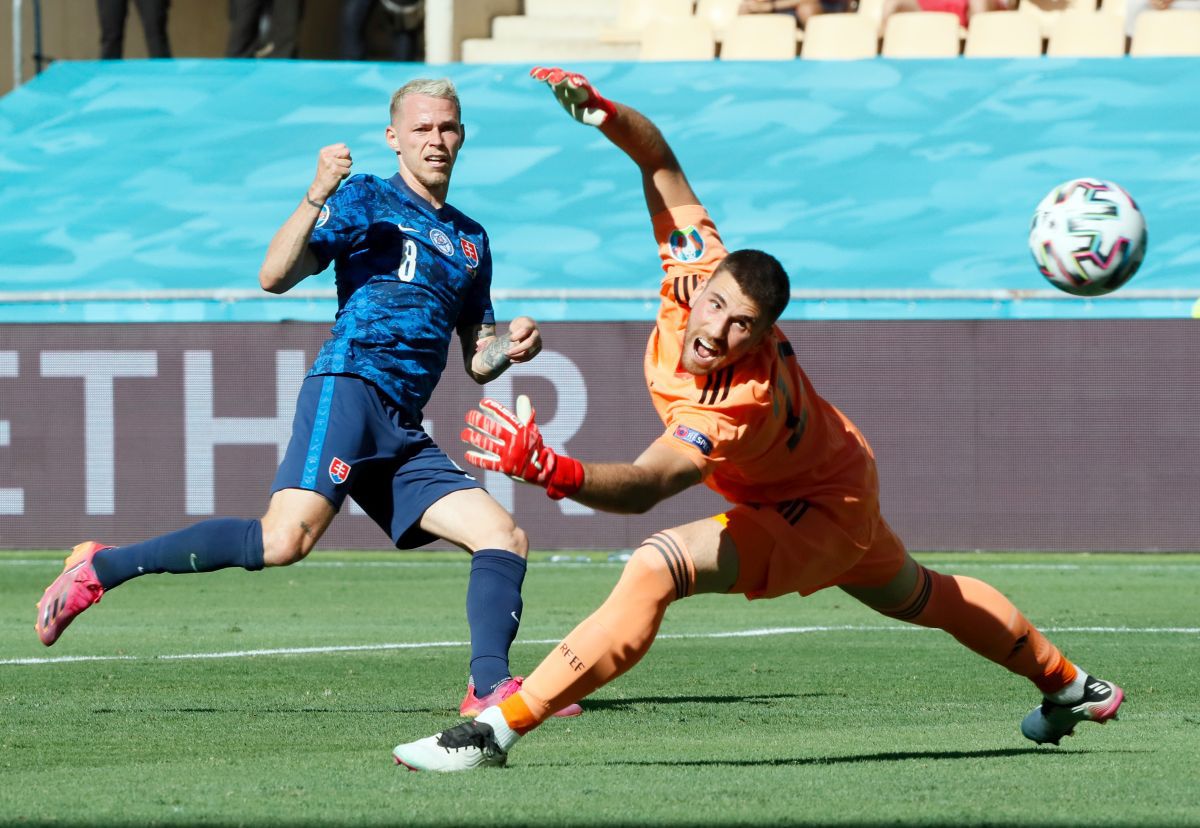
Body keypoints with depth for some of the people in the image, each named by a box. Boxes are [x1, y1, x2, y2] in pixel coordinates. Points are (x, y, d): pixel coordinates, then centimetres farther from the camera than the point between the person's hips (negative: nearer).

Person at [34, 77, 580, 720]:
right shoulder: (366, 199, 7)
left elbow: (476, 363, 30)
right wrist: (316, 199, -17)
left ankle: (488, 687, -16)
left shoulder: (471, 240, 26)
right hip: (348, 385, -7)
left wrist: (508, 347, 7)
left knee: (505, 538, -7)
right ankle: (100, 569, -16)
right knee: (285, 539, -25)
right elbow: (275, 276, -4)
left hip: (403, 436, 7)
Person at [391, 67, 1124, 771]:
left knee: (656, 568, -30)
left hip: (818, 515, -9)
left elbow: (643, 486, -55)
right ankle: (1067, 684, 57)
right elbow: (660, 159, -18)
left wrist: (548, 469, -71)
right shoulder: (701, 269, -26)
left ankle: (500, 728, -29)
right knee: (924, 599, 33)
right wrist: (603, 114, -37)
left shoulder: (741, 405, -43)